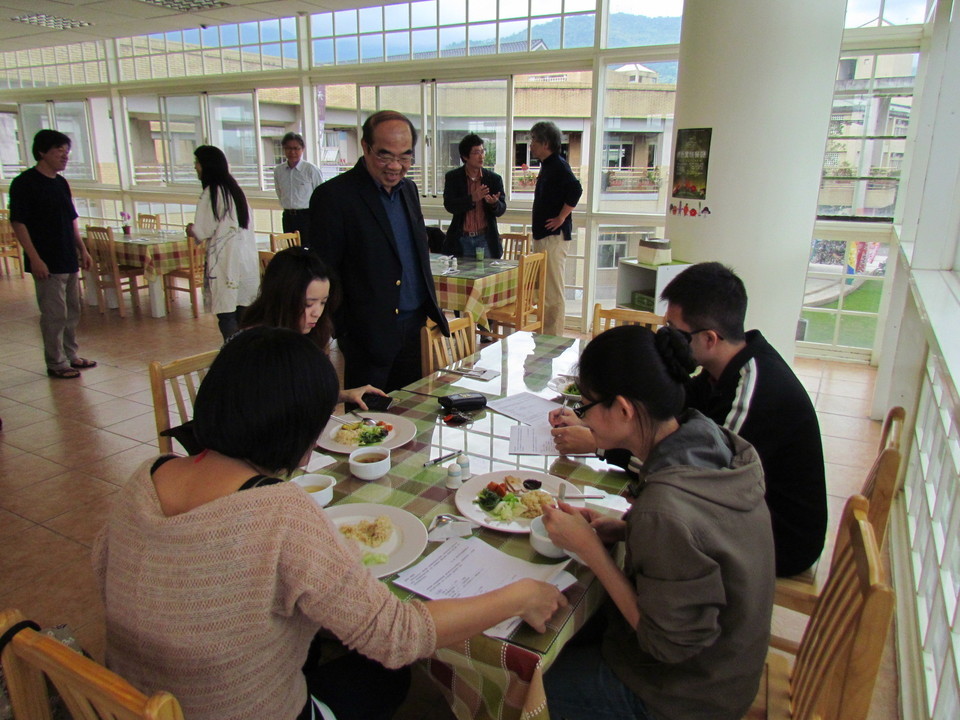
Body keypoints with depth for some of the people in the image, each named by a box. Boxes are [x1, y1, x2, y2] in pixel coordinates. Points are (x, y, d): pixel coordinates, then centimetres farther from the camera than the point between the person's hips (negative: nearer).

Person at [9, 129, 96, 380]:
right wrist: (34, 258, -18)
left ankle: (71, 356, 26)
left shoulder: (61, 183, 13)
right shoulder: (24, 183, -10)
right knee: (54, 314, -2)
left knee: (72, 312, 14)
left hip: (69, 260, 8)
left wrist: (82, 250, 14)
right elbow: (18, 223, -13)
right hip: (47, 263, -8)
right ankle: (56, 363, 9)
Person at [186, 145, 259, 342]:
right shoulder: (235, 189, 13)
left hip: (225, 260, -8)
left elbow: (203, 231, -11)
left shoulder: (211, 193, -10)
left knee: (226, 314, -4)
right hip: (247, 257, 8)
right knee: (242, 310, 12)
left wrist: (191, 230, 10)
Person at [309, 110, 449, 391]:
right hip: (368, 335, -6)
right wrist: (337, 334, -12)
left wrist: (431, 309, 16)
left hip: (413, 328, 7)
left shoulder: (409, 189, 11)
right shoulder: (333, 196, -11)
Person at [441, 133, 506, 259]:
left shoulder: (494, 179, 4)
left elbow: (501, 210, 2)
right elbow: (449, 206, -9)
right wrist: (472, 198, -25)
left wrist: (494, 203, -22)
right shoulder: (452, 177, 1)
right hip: (461, 240, -1)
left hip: (485, 239, 1)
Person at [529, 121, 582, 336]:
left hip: (554, 236, -10)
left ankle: (555, 336, 0)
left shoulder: (558, 165, -12)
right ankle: (545, 334, 24)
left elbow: (575, 190, -27)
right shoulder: (547, 165, 18)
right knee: (544, 291, 15)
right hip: (542, 235, 10)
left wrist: (561, 218, -21)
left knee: (553, 292, -6)